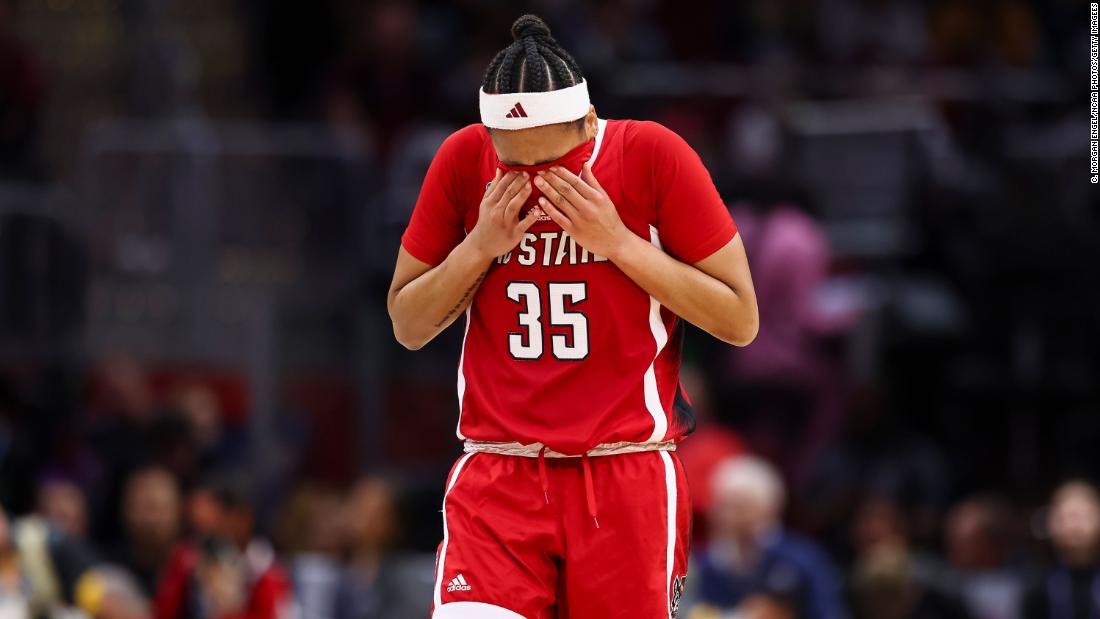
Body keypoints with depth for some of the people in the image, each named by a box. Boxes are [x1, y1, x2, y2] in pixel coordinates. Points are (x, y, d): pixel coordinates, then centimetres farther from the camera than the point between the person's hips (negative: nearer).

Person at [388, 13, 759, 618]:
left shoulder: (654, 155, -6)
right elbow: (407, 327, 9)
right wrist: (482, 245, -8)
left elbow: (740, 321, -4)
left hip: (628, 476, -1)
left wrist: (617, 240, -13)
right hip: (497, 475, 1)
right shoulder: (464, 161, 1)